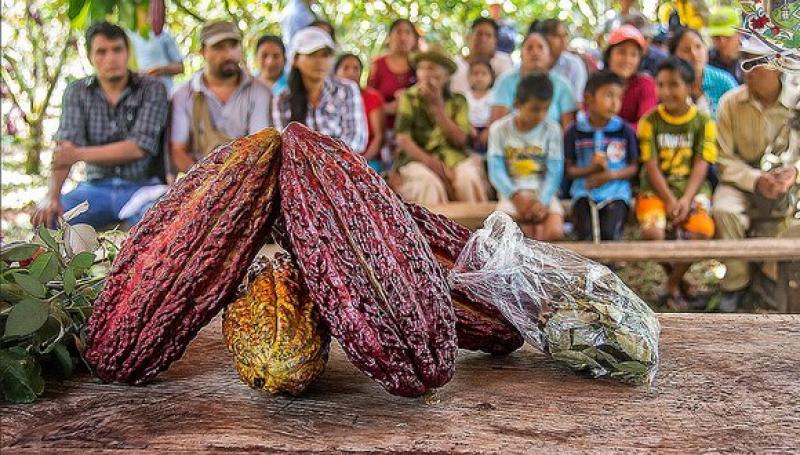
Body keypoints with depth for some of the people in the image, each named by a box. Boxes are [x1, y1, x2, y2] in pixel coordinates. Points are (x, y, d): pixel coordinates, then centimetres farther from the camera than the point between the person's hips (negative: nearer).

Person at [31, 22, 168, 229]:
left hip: (142, 186, -3)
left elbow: (139, 147, -11)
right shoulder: (76, 92, 6)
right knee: (45, 219, -20)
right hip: (95, 187, 3)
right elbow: (66, 146, -7)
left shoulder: (152, 89, -2)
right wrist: (52, 195, -23)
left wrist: (79, 154, -12)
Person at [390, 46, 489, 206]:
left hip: (454, 159, 2)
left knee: (468, 177, -30)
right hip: (417, 159, -1)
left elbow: (460, 140, -2)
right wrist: (432, 163, -19)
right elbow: (403, 139, -5)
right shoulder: (409, 98, 6)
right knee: (429, 181, -33)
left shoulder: (458, 101, 11)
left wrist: (438, 107, -8)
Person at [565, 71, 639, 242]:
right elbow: (568, 169, 3)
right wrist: (591, 168, -14)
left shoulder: (625, 131, 3)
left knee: (609, 234, -22)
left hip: (616, 191, 0)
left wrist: (610, 175, -11)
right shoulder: (574, 132, 2)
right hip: (584, 191, 0)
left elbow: (634, 167, 5)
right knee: (585, 235, -20)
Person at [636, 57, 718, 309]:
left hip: (692, 188, 1)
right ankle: (676, 276, 3)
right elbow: (651, 166, -5)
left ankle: (673, 284, -3)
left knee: (702, 230, -29)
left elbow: (701, 165, -4)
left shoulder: (703, 121, 3)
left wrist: (686, 199, -18)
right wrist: (670, 201, -16)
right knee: (652, 231, -30)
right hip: (656, 189, 0)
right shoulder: (650, 120, 1)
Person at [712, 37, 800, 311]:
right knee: (725, 211, -31)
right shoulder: (731, 103, -4)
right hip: (743, 183, 0)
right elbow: (725, 159, -6)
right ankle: (736, 284, -11)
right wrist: (757, 180, -22)